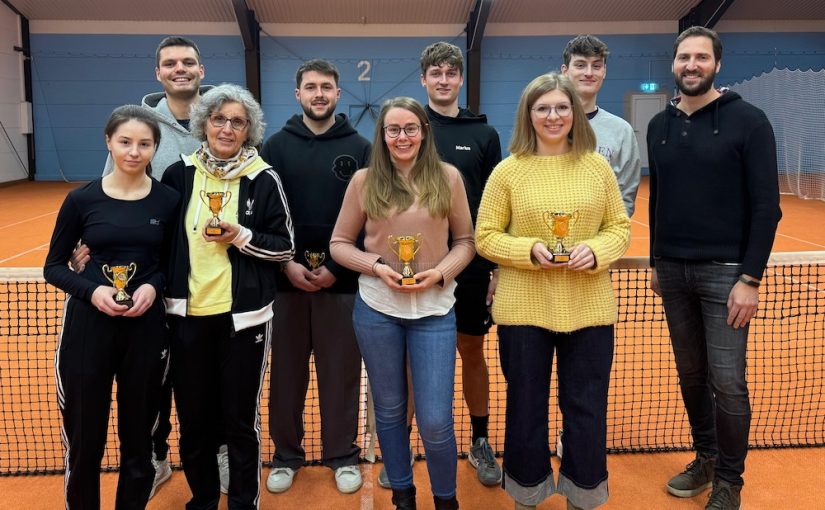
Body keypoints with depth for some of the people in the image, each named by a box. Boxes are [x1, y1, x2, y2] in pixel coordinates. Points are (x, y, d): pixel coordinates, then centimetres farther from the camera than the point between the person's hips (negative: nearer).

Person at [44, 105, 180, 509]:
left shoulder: (168, 200, -2)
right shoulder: (81, 199, -3)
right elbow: (54, 266, 3)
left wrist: (154, 286, -12)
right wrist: (92, 291, -15)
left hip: (146, 327, 1)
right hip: (88, 325, 0)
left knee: (138, 435, 12)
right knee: (84, 435, 9)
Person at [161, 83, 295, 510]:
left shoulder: (264, 179, -3)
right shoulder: (179, 174, 3)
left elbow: (285, 248, 0)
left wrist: (241, 237, -16)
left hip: (243, 315, -2)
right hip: (187, 313, 3)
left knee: (240, 419, 7)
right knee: (193, 418, 13)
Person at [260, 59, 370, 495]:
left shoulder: (359, 148, 2)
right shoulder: (276, 146, 5)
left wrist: (338, 268, -11)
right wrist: (285, 263, -10)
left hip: (341, 280, -1)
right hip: (286, 278, 1)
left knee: (341, 372, 7)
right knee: (287, 372, 10)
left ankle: (343, 456, 23)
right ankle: (286, 455, 26)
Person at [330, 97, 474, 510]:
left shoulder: (448, 177, 1)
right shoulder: (364, 181, 1)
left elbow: (465, 240, 5)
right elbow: (339, 243, 5)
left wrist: (440, 272, -12)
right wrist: (377, 266, -11)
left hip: (434, 309, -1)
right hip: (376, 308, 1)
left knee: (435, 420, -1)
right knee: (389, 409, 14)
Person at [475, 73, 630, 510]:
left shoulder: (597, 166, 3)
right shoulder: (507, 170, -3)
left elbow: (620, 226, 6)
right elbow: (485, 236, -2)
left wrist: (595, 251, -14)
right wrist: (529, 250, -18)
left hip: (589, 308, 2)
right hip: (523, 308, -1)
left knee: (587, 409, 10)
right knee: (526, 407, 11)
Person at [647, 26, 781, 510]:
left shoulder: (748, 120, -6)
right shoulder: (659, 125, 9)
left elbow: (766, 205, -10)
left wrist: (751, 277, -14)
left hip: (725, 270, -4)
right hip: (673, 270, 5)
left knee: (727, 381, -1)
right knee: (691, 374, 13)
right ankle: (705, 458, 30)